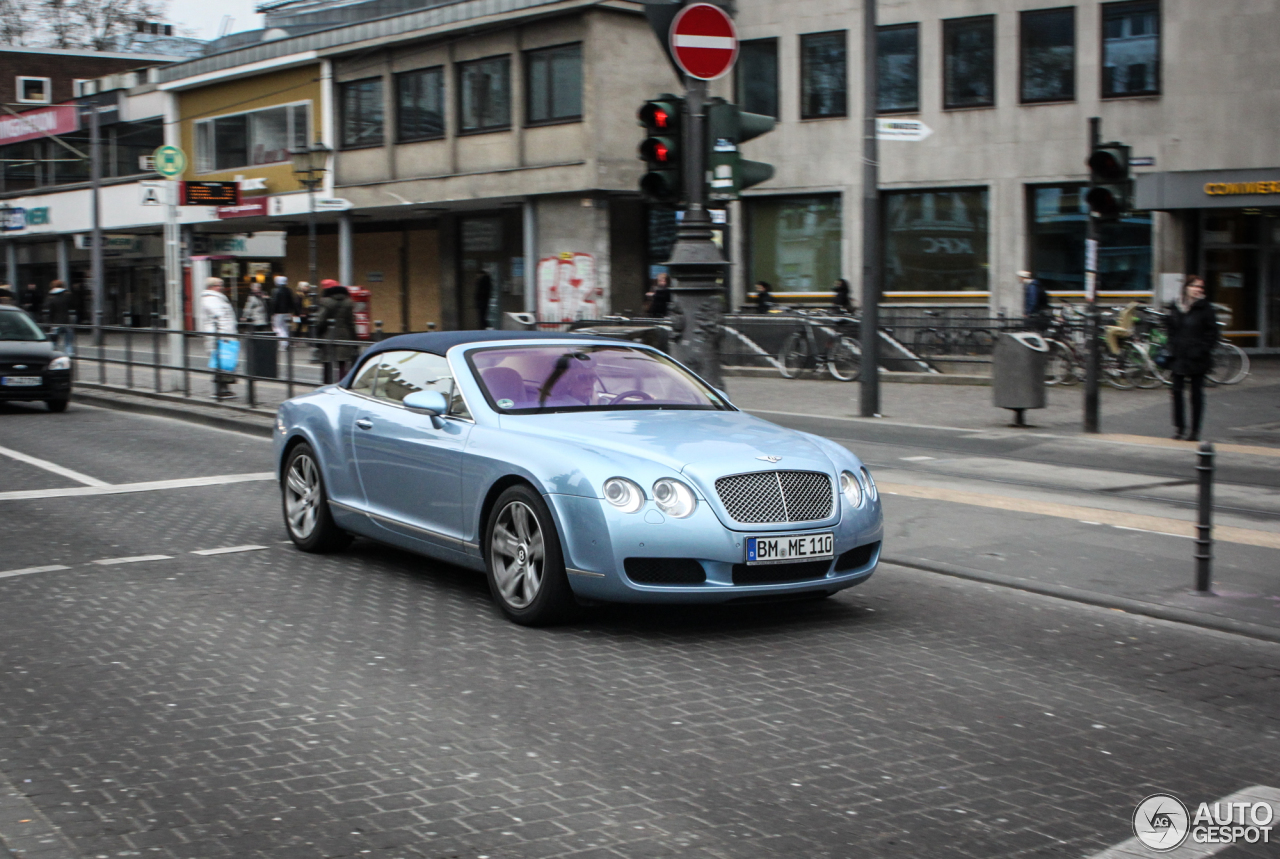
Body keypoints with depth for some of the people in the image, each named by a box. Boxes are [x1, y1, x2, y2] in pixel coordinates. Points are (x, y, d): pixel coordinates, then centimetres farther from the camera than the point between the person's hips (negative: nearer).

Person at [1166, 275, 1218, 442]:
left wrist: (1202, 350, -13)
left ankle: (1194, 430, 11)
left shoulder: (1204, 308, -5)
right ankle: (1179, 426, 19)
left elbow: (1212, 332, -4)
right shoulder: (1175, 307, 5)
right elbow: (1170, 328, 15)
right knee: (1177, 391, 5)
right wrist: (1171, 348, 4)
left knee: (1196, 393, 4)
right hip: (1178, 357, 3)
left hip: (1197, 359, -3)